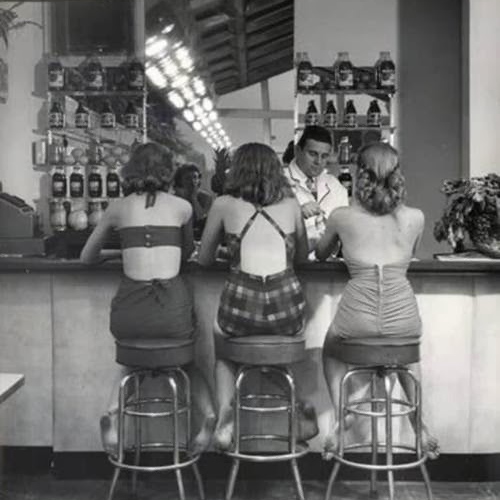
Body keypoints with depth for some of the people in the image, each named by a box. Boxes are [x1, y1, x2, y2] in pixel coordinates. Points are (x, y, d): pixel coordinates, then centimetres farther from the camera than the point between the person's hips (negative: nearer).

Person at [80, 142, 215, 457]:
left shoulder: (118, 208, 10)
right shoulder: (182, 207, 9)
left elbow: (87, 257, 22)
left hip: (130, 311, 0)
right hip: (173, 308, 0)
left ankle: (114, 411, 3)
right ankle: (209, 414, 3)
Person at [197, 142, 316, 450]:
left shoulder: (224, 205, 6)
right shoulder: (290, 204, 10)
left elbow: (204, 259, 15)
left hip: (241, 308, -1)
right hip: (287, 309, 2)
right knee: (287, 346, 37)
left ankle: (226, 411, 16)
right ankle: (296, 413, 34)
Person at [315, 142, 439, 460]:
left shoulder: (342, 217, -1)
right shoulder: (415, 218, 2)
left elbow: (320, 255, 19)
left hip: (357, 321, -2)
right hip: (405, 320, 2)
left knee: (331, 349, 33)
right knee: (407, 351, 38)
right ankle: (420, 424, 29)